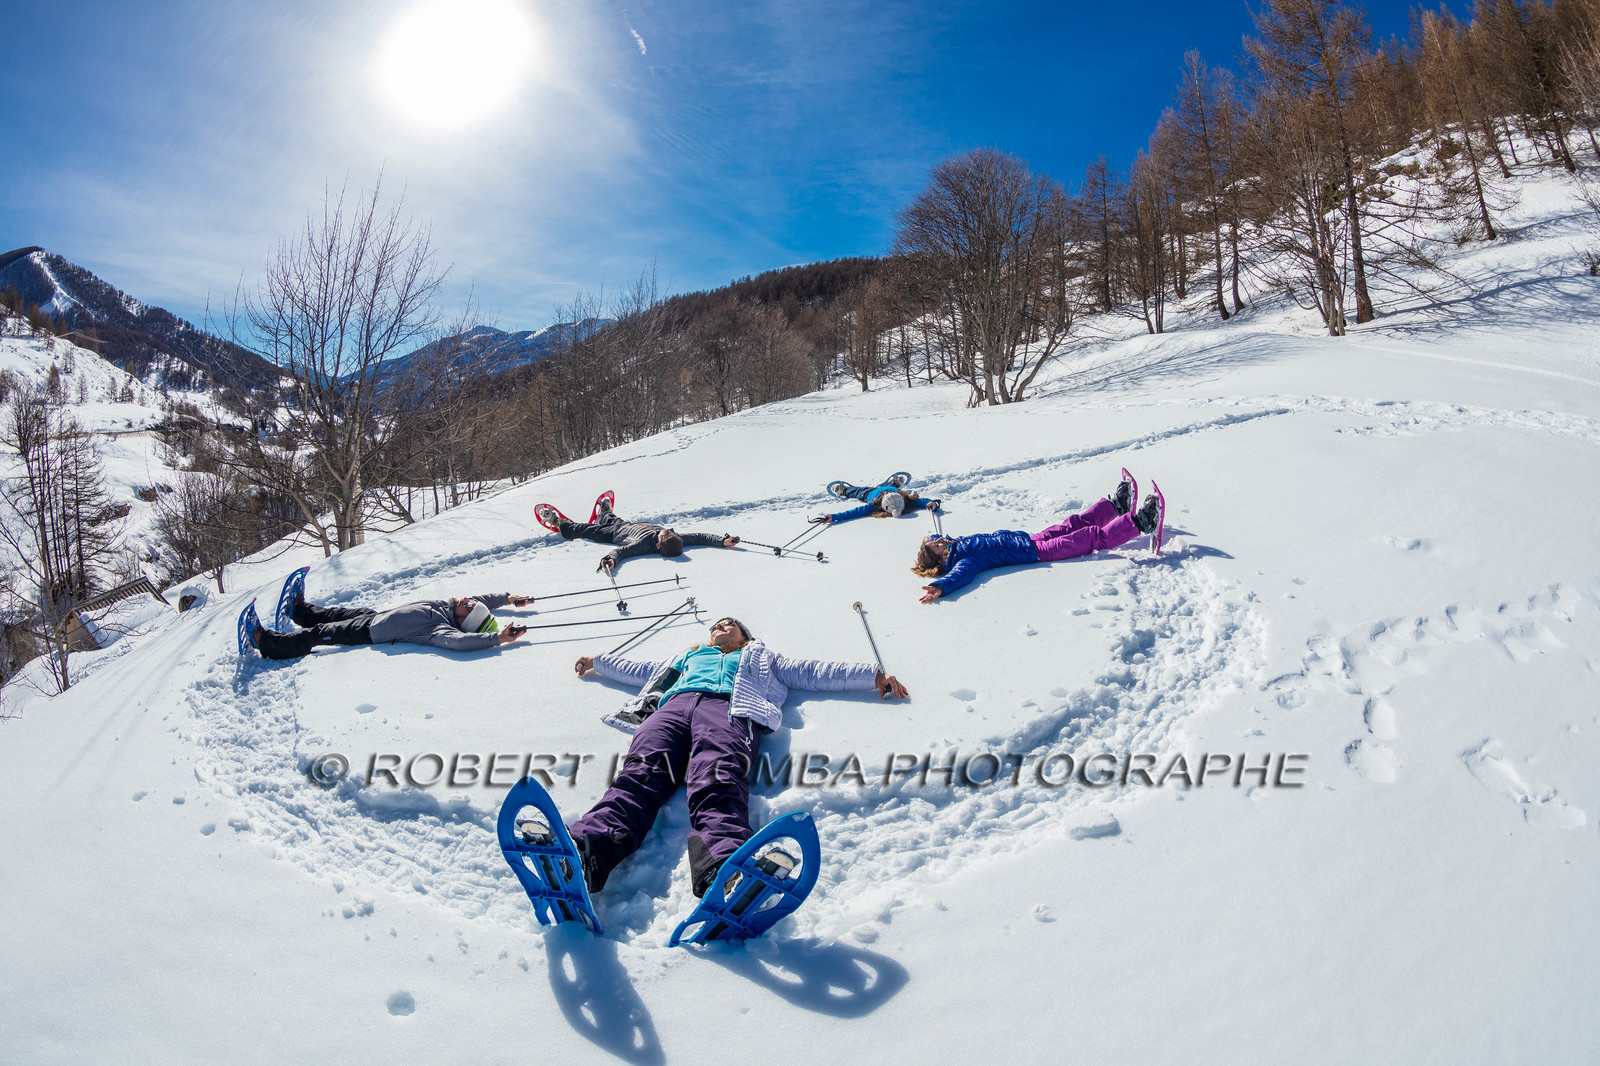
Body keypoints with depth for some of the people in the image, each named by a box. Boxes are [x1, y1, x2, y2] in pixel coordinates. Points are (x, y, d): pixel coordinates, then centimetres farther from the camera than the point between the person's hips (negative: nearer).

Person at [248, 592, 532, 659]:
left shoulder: (441, 629, -36)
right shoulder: (448, 607, -11)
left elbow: (457, 641, -57)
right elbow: (482, 599, 6)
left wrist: (496, 638, -59)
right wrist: (508, 598, 2)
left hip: (368, 632, -8)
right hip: (374, 614, 8)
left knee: (316, 634, 2)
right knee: (334, 613, 28)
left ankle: (266, 642, 20)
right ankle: (299, 609, 56)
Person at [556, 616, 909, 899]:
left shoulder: (761, 657, 41)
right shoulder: (690, 657, 47)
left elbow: (814, 673, 34)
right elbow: (640, 671, 55)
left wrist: (875, 674, 26)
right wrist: (597, 661, 63)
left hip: (728, 707, -2)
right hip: (674, 705, 2)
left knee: (718, 781, -37)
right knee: (642, 773, -33)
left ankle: (724, 867, -69)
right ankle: (586, 847, -62)